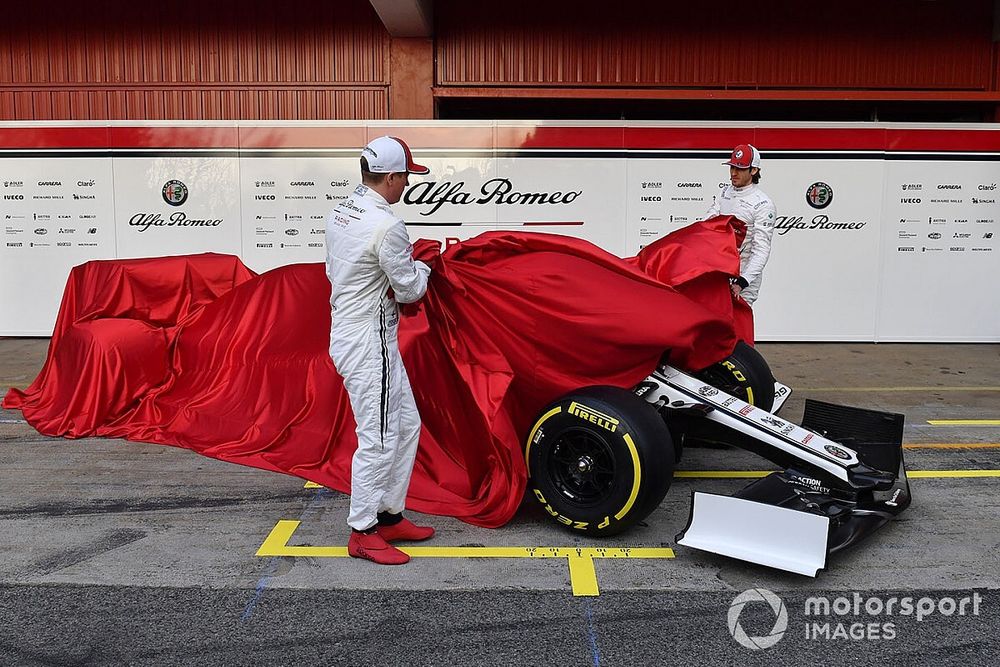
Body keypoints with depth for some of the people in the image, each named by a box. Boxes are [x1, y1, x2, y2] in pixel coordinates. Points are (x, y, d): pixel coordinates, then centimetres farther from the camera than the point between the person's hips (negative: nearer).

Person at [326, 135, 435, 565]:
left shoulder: (339, 214, 9)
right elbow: (409, 290, -14)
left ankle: (390, 516, 25)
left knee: (406, 426, 16)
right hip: (368, 345, -10)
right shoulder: (386, 226, -20)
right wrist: (422, 267, 8)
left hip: (352, 333, 10)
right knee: (378, 439, -2)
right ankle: (362, 533, 9)